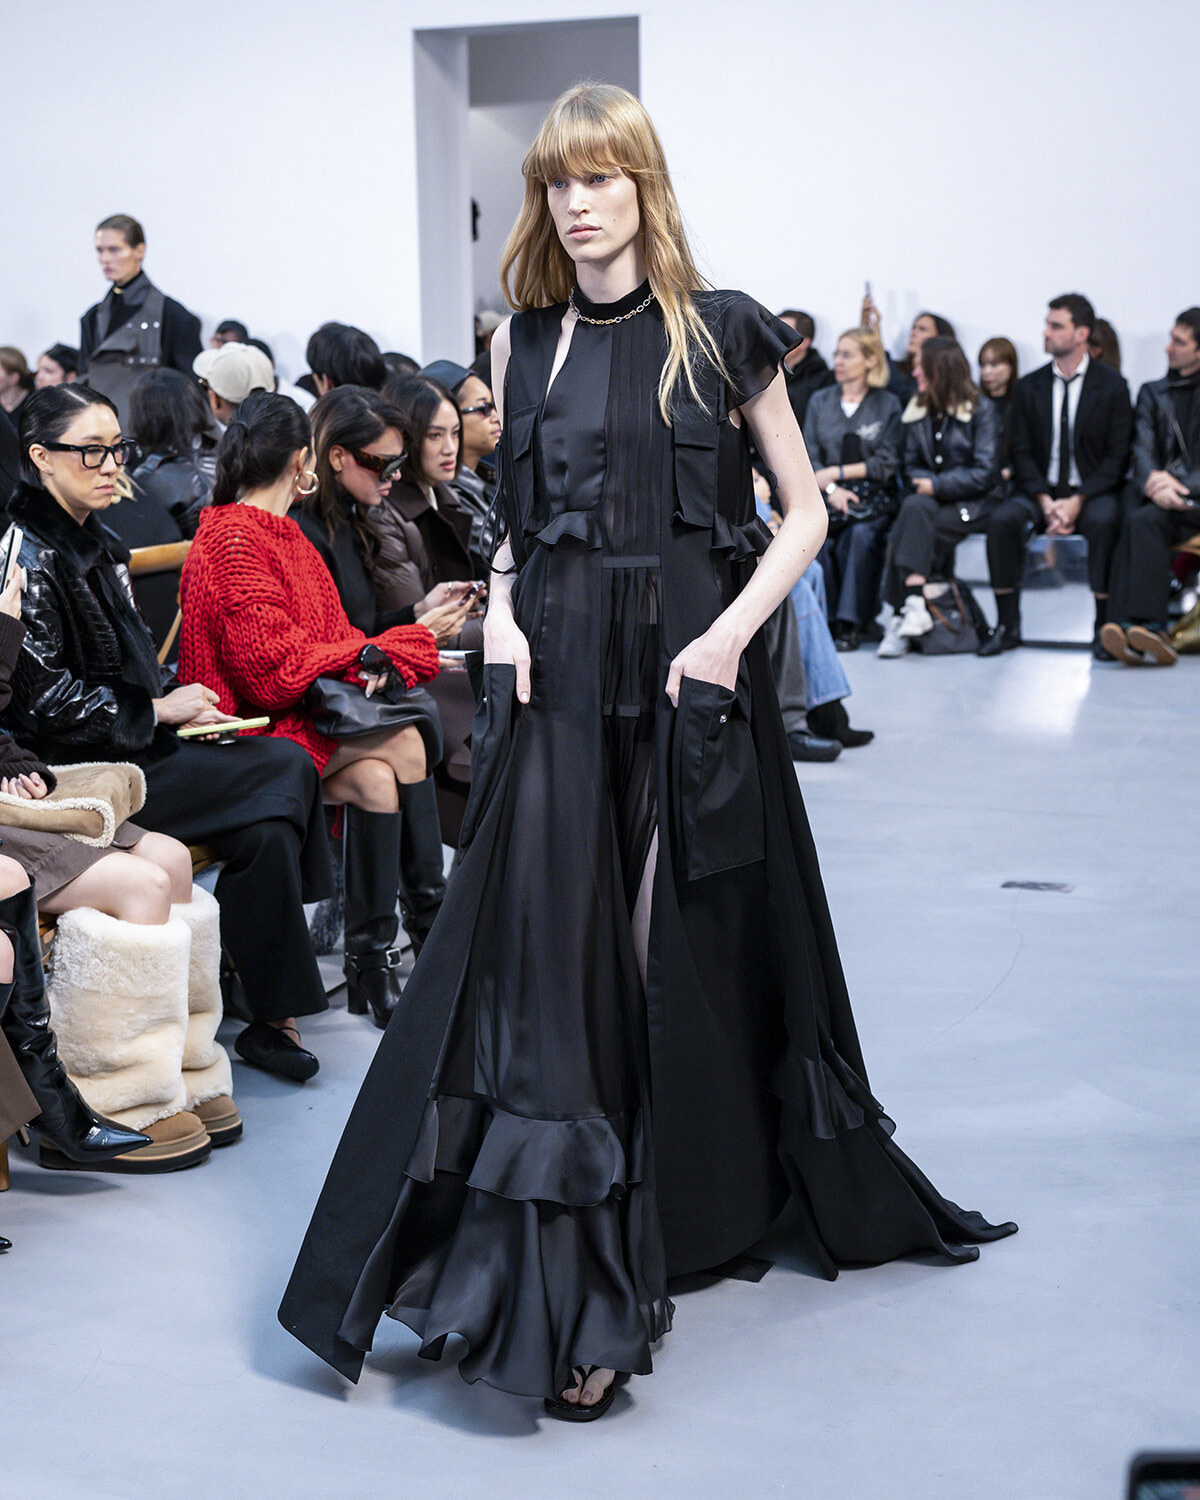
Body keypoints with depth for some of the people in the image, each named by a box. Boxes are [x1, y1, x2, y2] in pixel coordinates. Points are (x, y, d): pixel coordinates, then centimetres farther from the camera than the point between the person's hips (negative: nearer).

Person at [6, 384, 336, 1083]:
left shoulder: (97, 544, 15)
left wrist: (182, 698, 3)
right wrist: (159, 710, -12)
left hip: (137, 742, 8)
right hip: (79, 768, -8)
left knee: (270, 825, -13)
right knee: (288, 773, -17)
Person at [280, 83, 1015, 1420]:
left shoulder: (719, 335, 1)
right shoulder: (526, 344, 11)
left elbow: (804, 513, 3)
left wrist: (731, 633, -11)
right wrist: (500, 609, 0)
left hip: (691, 673, -2)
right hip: (559, 679, 2)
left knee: (688, 951, 4)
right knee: (547, 952, -5)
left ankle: (712, 1208, 24)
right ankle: (562, 1293, 1)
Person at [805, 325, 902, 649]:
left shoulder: (888, 405, 8)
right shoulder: (820, 402, 17)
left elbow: (888, 463, 0)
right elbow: (809, 457, 7)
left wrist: (838, 472, -7)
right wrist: (831, 490, -11)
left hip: (873, 498, -2)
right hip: (827, 497, 2)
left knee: (860, 534, -35)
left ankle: (850, 623, -30)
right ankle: (827, 621, -26)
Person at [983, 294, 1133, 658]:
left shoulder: (1112, 385, 0)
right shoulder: (1029, 386, 8)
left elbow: (1118, 456, -5)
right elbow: (1022, 451, 4)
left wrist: (1077, 502, -18)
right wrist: (1045, 502, -13)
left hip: (1093, 492, -2)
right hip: (1039, 490, 3)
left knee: (1103, 521, -36)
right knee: (1002, 519, -27)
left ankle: (1103, 627, -26)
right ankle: (1007, 625, -20)